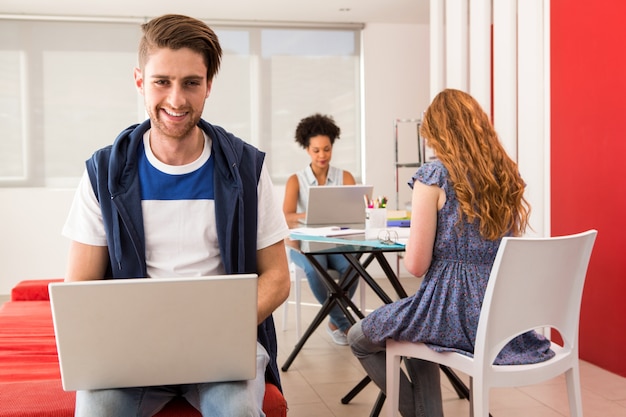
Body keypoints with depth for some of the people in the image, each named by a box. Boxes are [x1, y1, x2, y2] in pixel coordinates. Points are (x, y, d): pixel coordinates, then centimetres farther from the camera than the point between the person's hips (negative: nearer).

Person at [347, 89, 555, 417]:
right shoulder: (508, 174, 6)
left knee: (358, 338, 20)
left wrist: (406, 251, 8)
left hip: (454, 311, -7)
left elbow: (417, 265, -15)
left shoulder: (434, 175, -12)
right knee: (415, 338, 36)